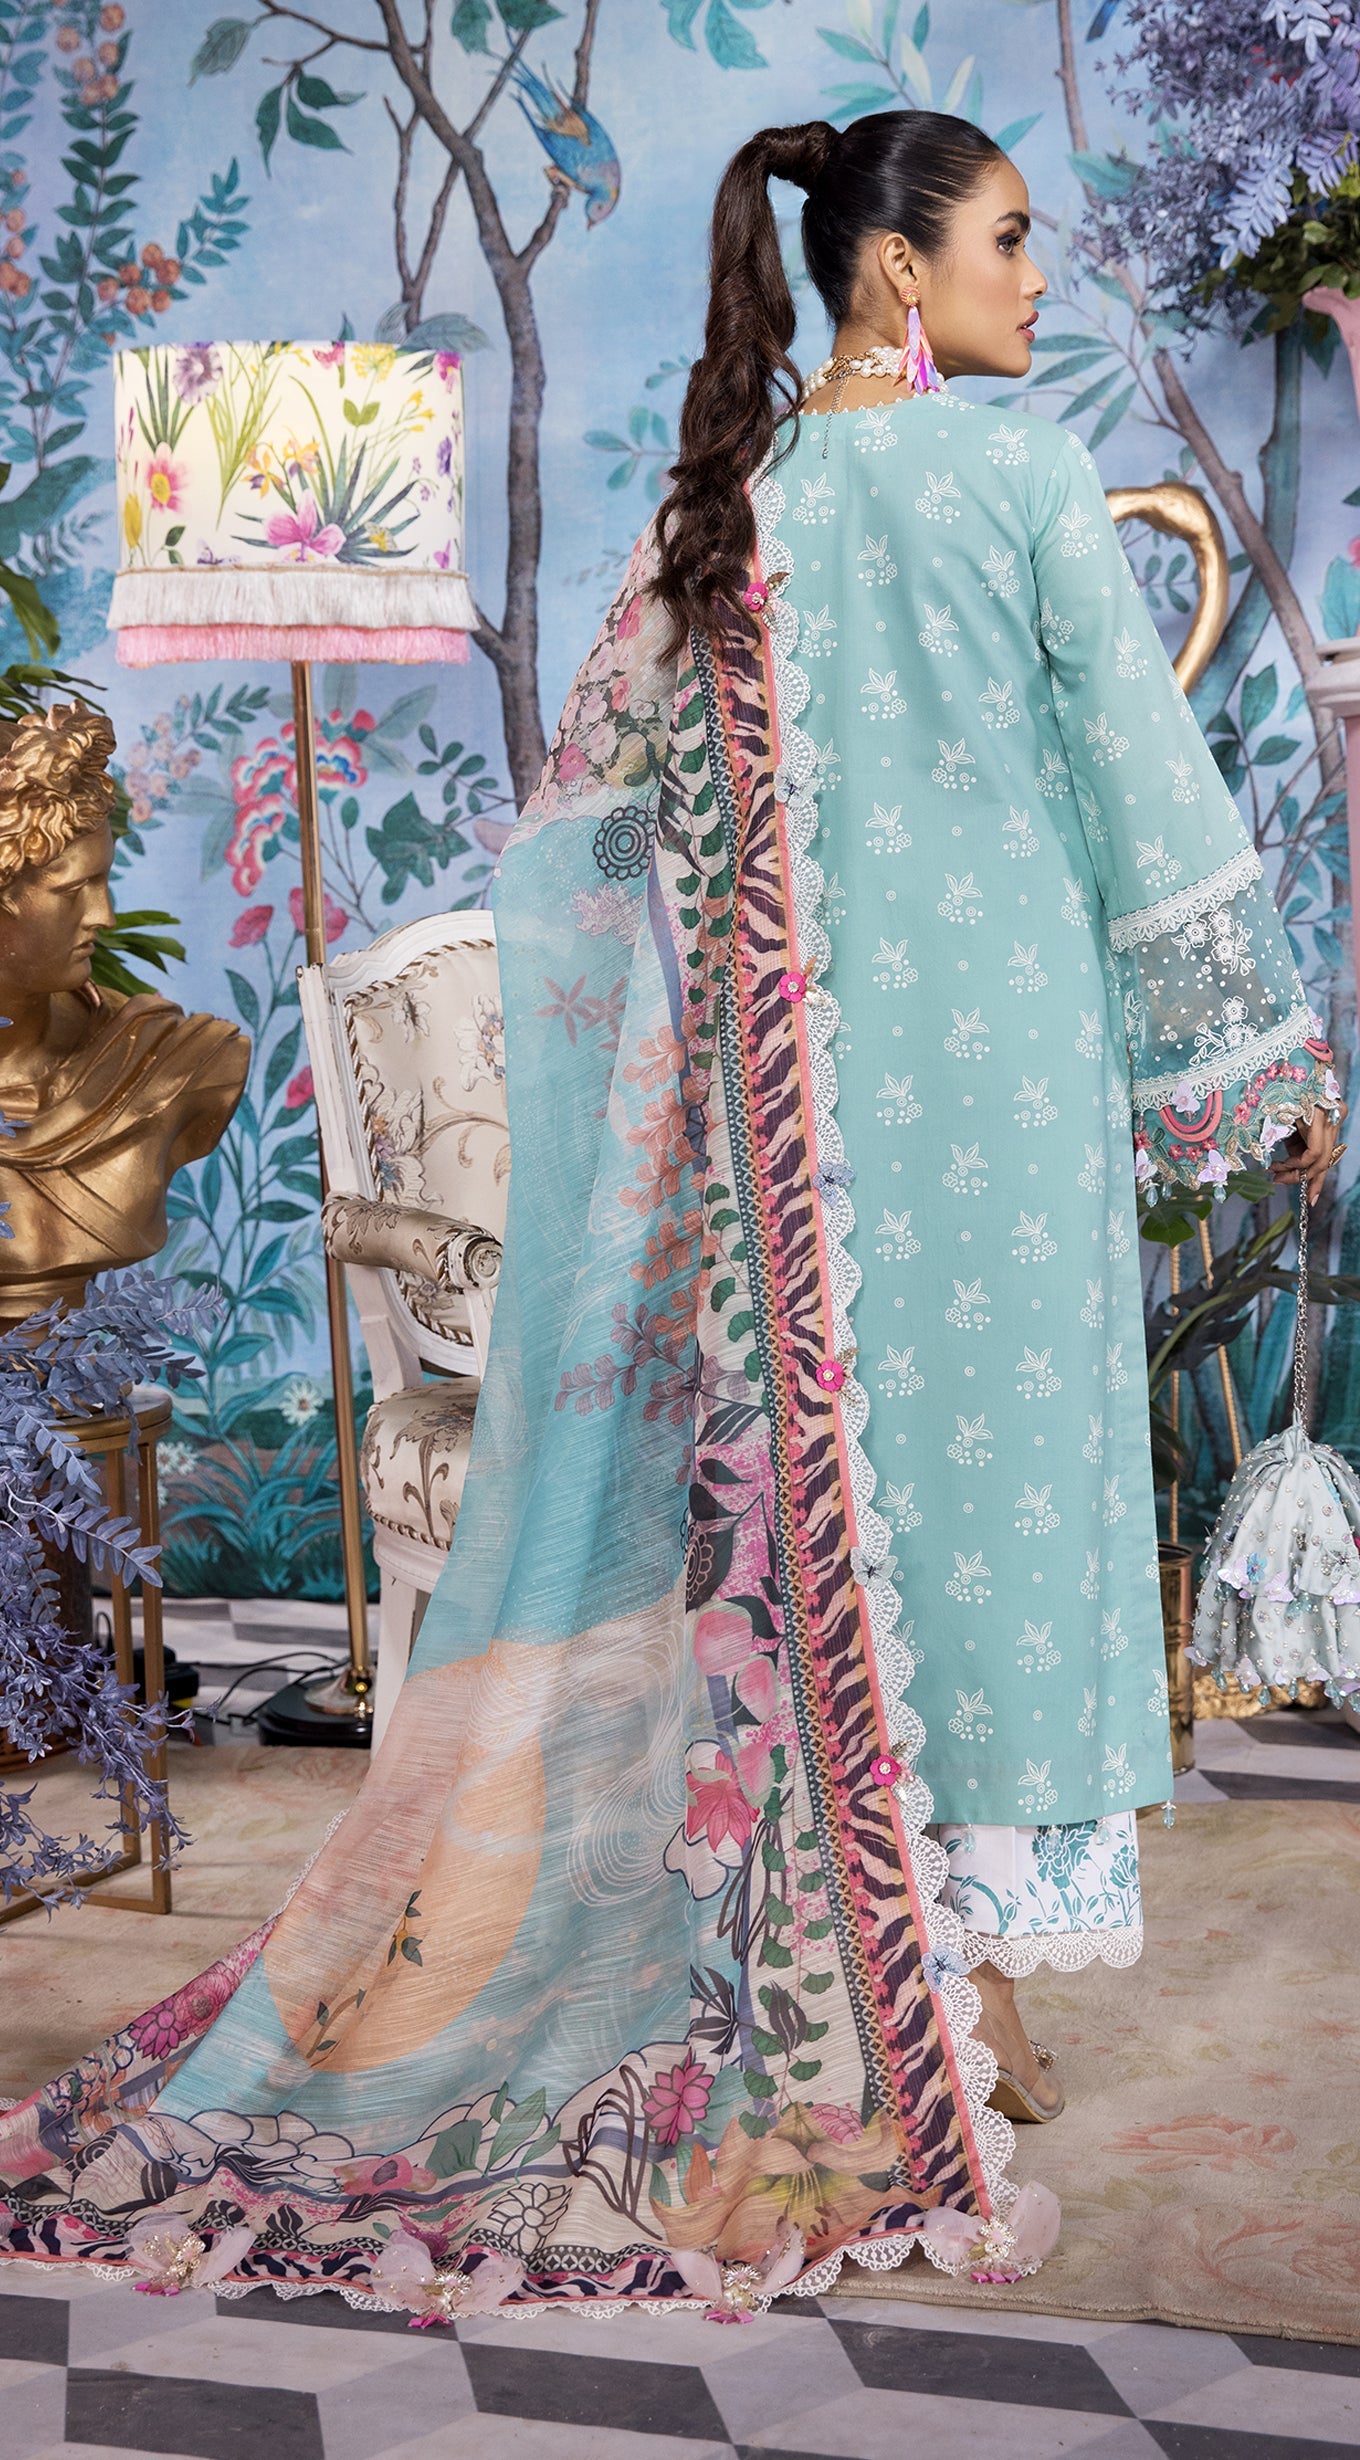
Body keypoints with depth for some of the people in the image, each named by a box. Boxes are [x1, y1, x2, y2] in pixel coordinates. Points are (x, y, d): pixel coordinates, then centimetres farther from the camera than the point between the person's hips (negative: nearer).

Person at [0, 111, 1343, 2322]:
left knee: (819, 1496, 9)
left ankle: (839, 1993, 18)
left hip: (794, 1078, 4)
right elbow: (1152, 792, -4)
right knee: (997, 1476, 4)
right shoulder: (1025, 481, -6)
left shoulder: (726, 507, 8)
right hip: (1002, 1057, -4)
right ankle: (976, 1987, 12)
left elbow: (601, 811, 10)